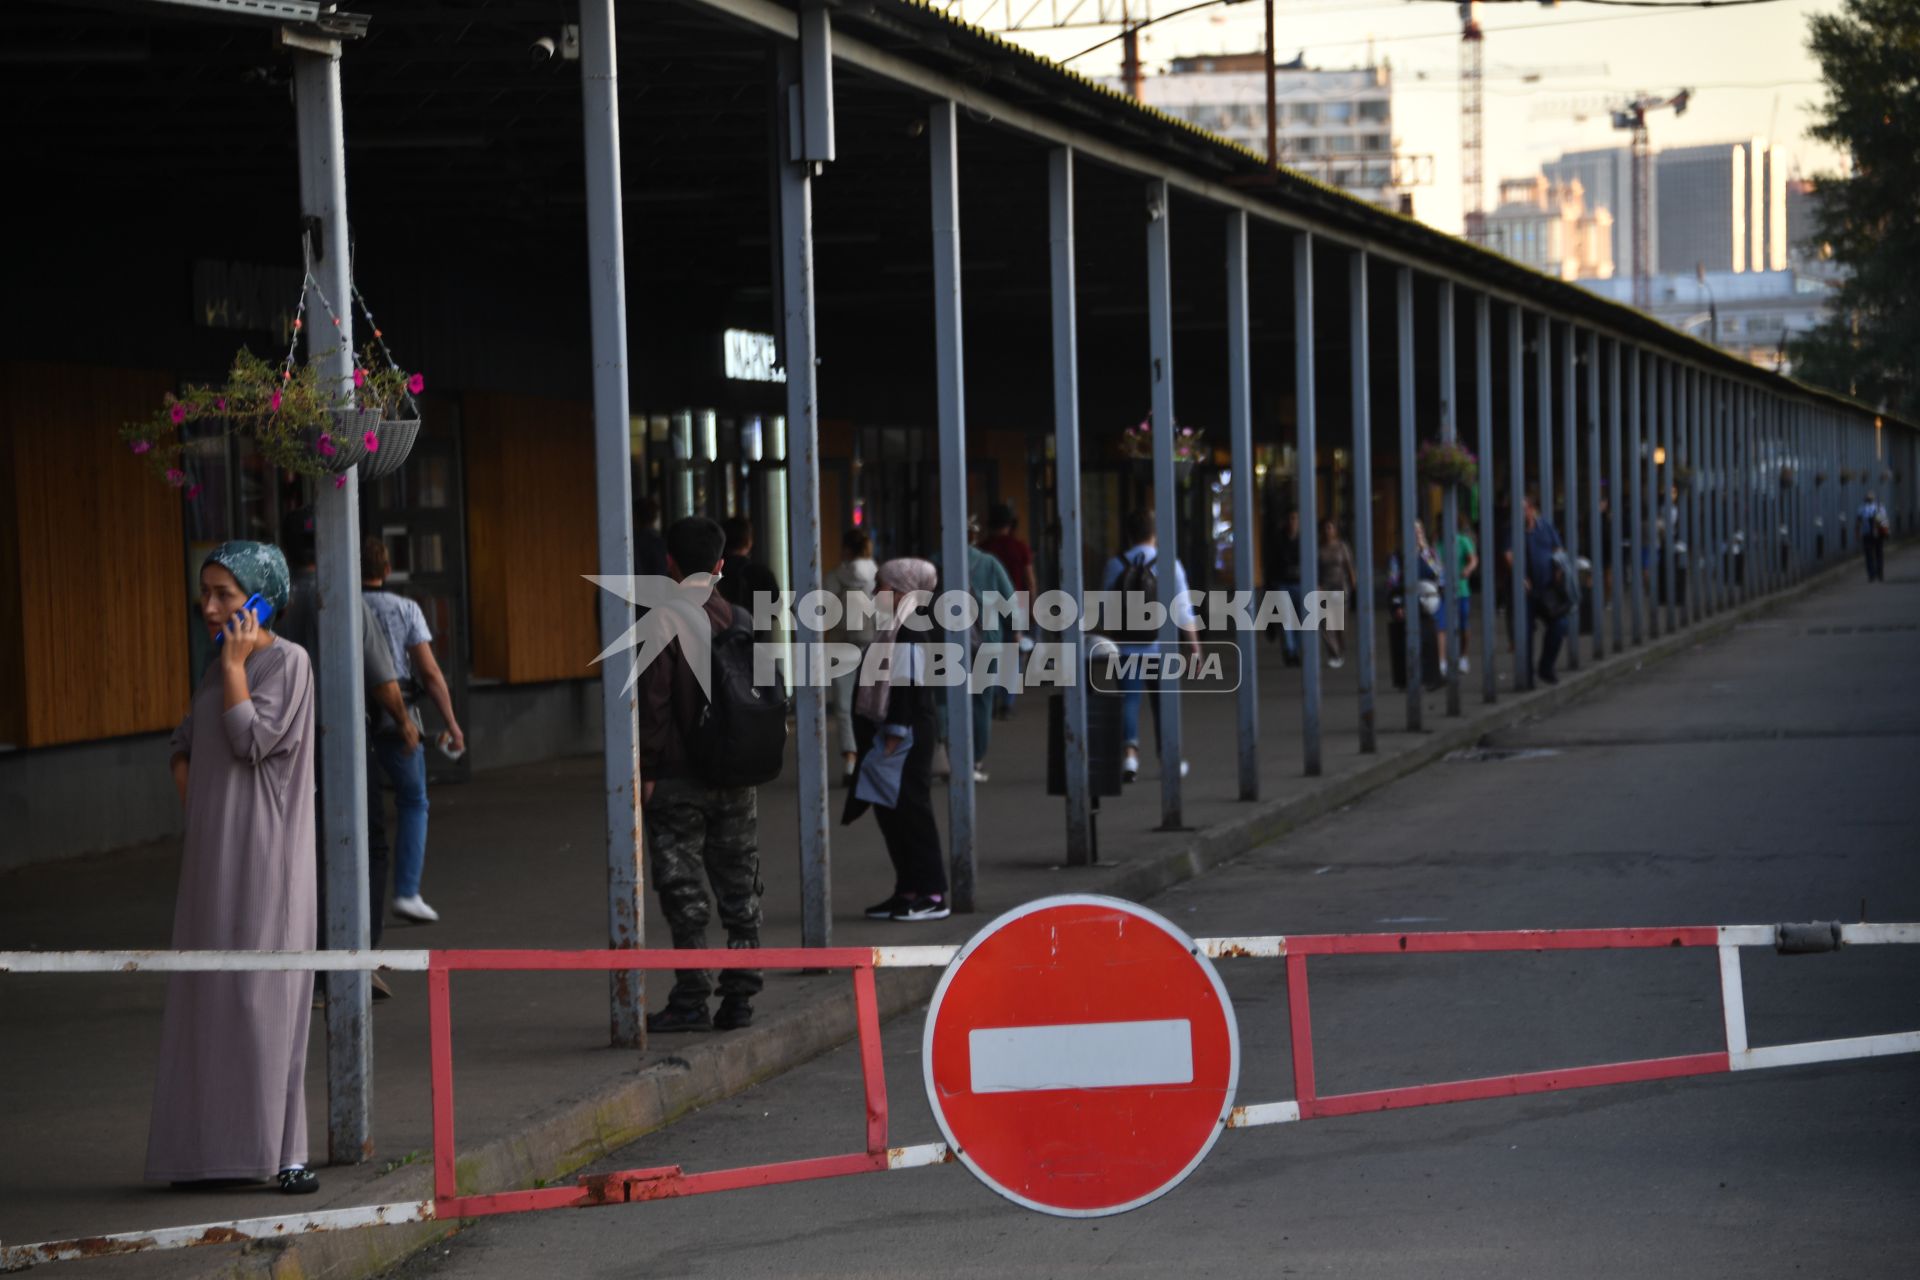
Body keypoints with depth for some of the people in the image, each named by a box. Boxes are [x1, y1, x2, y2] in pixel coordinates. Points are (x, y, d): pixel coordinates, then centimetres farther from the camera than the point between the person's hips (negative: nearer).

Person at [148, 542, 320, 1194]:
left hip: (264, 849, -7)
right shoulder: (218, 667, 14)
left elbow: (252, 740, -18)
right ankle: (217, 1146, 10)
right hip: (213, 851, 7)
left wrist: (234, 664, -11)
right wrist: (187, 782, 5)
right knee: (208, 999, 6)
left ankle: (282, 1151, -6)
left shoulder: (288, 662, -8)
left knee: (266, 994, -8)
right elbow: (186, 740, 23)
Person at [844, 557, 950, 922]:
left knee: (910, 808, -7)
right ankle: (909, 890, 17)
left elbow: (906, 682, -20)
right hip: (892, 730, 10)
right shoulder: (895, 627, 14)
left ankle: (932, 894, -3)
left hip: (909, 733, -10)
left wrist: (896, 733, -21)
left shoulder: (909, 630, -16)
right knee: (889, 808, 12)